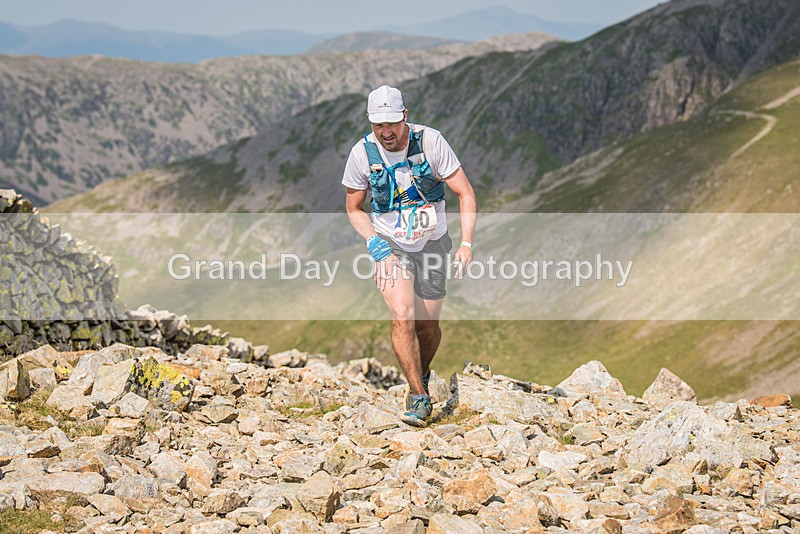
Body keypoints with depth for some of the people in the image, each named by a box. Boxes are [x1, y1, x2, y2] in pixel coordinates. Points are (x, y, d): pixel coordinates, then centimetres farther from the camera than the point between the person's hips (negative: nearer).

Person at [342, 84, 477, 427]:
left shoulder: (430, 141, -17)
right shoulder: (362, 153, -13)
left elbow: (465, 194, -13)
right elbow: (354, 208, 2)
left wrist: (466, 244, -24)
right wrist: (374, 242, -15)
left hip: (432, 244, 1)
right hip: (389, 245, 0)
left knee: (427, 324, 7)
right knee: (403, 317, -21)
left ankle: (422, 377, 38)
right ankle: (419, 397, -11)